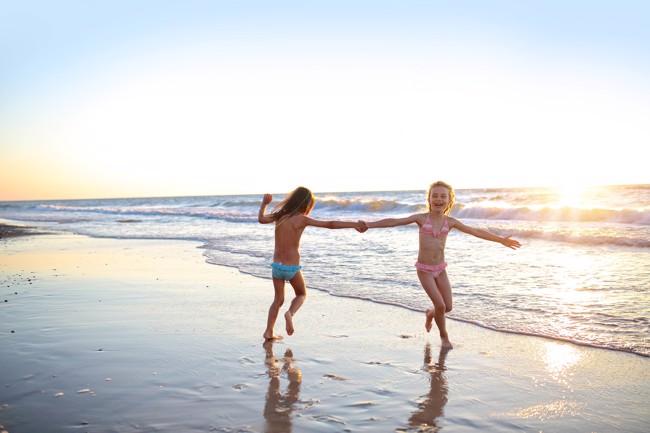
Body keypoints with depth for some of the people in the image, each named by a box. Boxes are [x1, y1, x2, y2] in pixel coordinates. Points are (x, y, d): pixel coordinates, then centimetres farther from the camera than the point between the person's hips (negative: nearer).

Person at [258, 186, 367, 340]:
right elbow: (330, 224, -15)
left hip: (276, 265, 4)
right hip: (292, 268, -4)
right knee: (301, 294, 21)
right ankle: (290, 313, -7)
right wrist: (355, 224, -10)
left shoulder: (280, 215, -1)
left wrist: (264, 203, 31)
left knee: (278, 299, 18)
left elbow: (261, 218, 14)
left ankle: (269, 332, 10)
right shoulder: (302, 219, -13)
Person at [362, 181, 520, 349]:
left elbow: (476, 232, 7)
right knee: (440, 305, -9)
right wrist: (368, 225, -19)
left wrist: (501, 240, 10)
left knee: (448, 307, 3)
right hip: (424, 270, -3)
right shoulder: (421, 218, -8)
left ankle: (430, 313, 38)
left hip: (441, 269, 4)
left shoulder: (450, 222, 1)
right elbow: (394, 221, -12)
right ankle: (444, 336, 18)